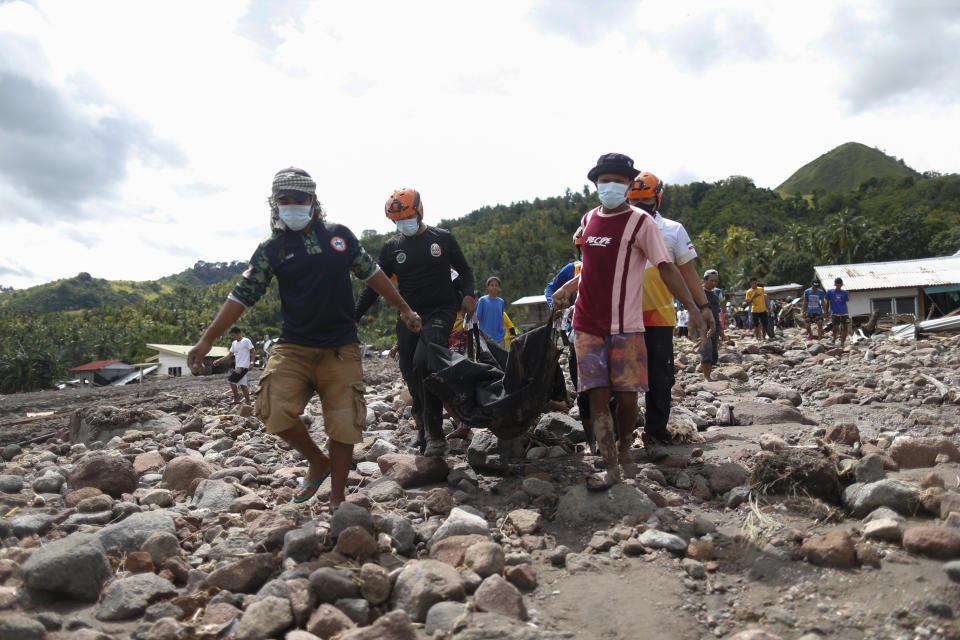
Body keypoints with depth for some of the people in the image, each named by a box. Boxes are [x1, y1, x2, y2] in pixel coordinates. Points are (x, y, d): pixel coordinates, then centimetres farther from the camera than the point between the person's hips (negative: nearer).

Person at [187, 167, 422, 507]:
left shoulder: (339, 235, 6)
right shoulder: (272, 249, 2)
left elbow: (371, 273, 15)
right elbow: (242, 295, -1)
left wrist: (405, 309, 18)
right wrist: (207, 339, -8)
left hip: (340, 349, 1)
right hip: (293, 347, 0)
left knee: (343, 425, -1)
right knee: (274, 409, -19)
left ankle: (337, 499, 18)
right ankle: (318, 462, 9)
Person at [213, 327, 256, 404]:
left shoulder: (246, 341, -7)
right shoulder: (234, 343, 16)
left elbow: (253, 352, -9)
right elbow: (230, 355, 20)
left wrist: (251, 363, -19)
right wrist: (219, 360, 12)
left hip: (243, 366, -8)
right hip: (237, 367, 8)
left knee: (231, 380, -14)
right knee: (242, 384, 6)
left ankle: (236, 398, -2)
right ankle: (248, 402, 9)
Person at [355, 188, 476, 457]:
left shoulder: (442, 238, 4)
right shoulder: (391, 247, 8)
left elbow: (464, 270, 14)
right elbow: (373, 286, 9)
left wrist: (467, 294, -7)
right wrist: (353, 318, 0)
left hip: (441, 311, -4)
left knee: (423, 362, -25)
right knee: (411, 375, 0)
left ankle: (435, 434, -18)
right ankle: (422, 426, 21)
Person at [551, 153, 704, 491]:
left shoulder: (641, 222, -4)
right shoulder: (588, 219, 12)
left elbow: (666, 268, -8)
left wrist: (692, 308, -17)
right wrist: (566, 289, 11)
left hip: (625, 326, -4)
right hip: (588, 325, 4)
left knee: (626, 395, 2)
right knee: (598, 395, -1)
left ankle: (625, 451, 27)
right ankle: (610, 467, 5)